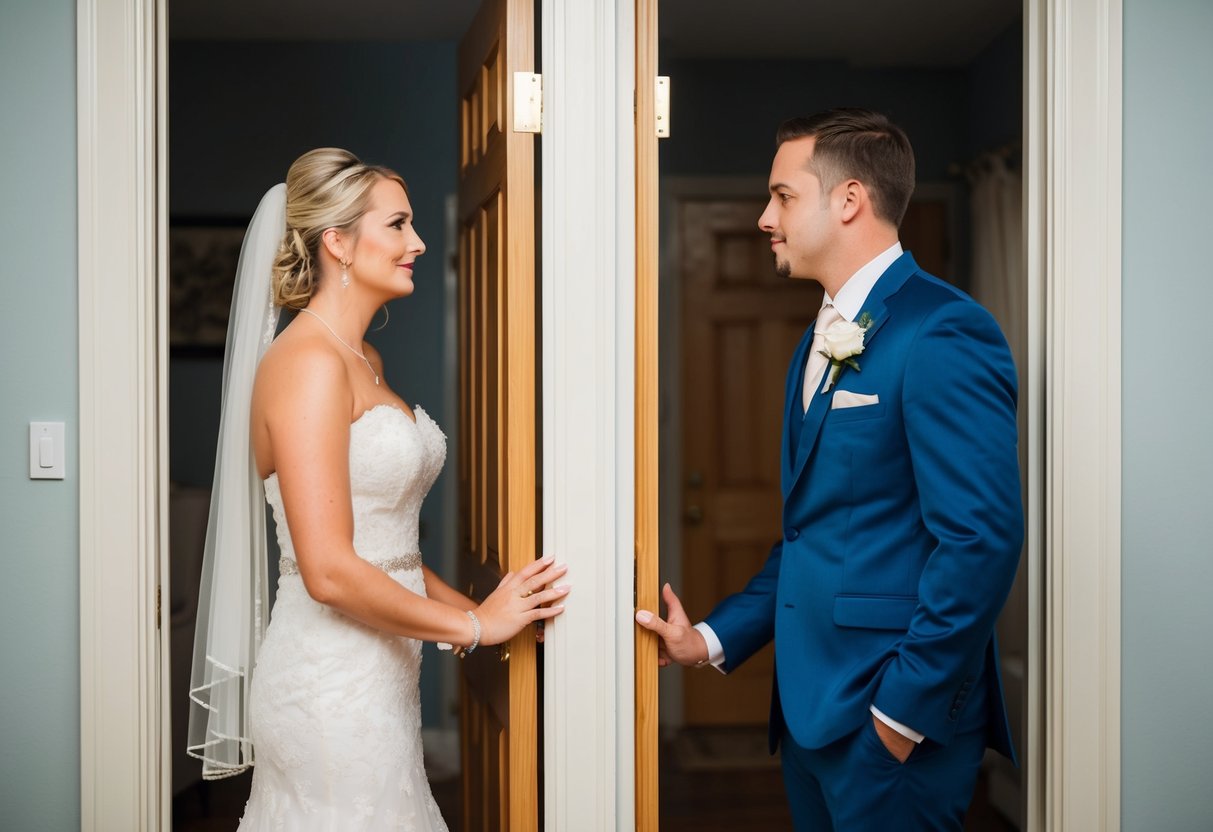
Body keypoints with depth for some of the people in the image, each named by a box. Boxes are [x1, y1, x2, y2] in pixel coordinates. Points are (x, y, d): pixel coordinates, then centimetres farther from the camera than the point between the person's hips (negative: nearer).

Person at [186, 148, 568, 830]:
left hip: (379, 673, 9)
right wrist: (475, 624, -12)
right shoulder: (306, 361, -16)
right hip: (333, 687, -9)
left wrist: (476, 609, 7)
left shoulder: (366, 361, 13)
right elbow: (329, 571, -22)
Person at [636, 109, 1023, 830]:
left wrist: (905, 710, -19)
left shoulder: (941, 333, -15)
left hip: (895, 717, -8)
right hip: (811, 706, 9)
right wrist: (716, 638, 11)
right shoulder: (824, 340, 14)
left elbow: (982, 539, -21)